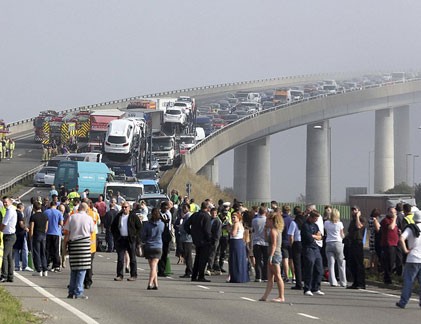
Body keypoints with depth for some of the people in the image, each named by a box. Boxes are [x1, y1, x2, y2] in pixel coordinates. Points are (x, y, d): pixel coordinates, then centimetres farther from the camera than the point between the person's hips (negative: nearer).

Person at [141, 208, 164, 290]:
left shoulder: (147, 224, -9)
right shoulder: (162, 224, -6)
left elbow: (143, 237, -4)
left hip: (148, 247, 0)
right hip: (158, 247, 0)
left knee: (153, 267, 10)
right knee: (154, 267, -2)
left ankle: (155, 284, 10)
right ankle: (150, 283, -17)